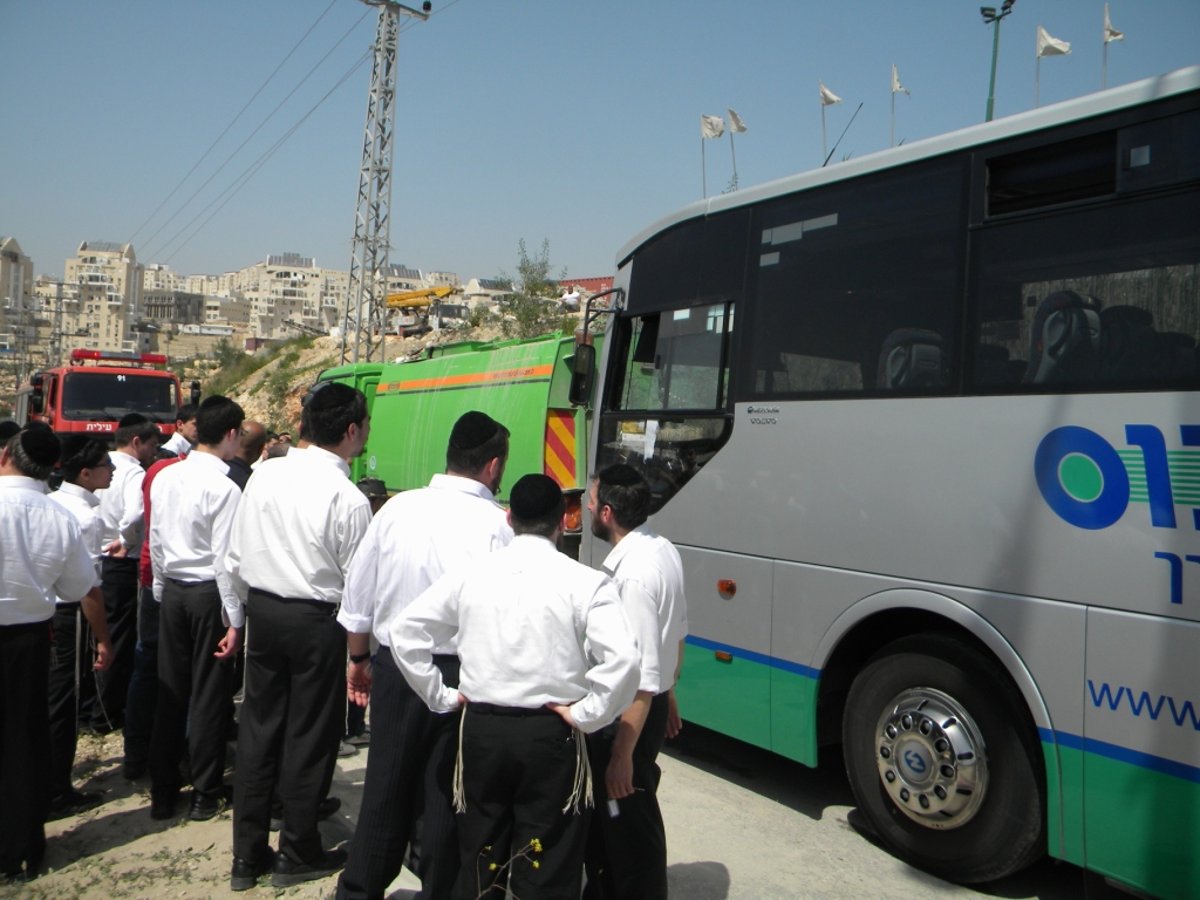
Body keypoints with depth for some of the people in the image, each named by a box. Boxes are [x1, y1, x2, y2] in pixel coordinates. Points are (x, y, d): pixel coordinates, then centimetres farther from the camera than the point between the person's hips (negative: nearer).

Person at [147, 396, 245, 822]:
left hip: (171, 591, 6)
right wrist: (234, 620, -12)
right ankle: (205, 794, 16)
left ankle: (162, 791, 24)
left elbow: (156, 541, 9)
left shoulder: (164, 478, 3)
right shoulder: (224, 487, -17)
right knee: (208, 694, 5)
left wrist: (162, 591, 20)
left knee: (170, 691, 13)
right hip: (209, 594, -6)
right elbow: (225, 558, -17)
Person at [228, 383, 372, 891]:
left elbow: (237, 557, 5)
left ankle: (247, 855, 28)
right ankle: (298, 854, 26)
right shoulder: (348, 498, -18)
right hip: (317, 622, -5)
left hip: (263, 611, 6)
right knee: (309, 736, 10)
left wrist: (253, 606, 19)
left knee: (258, 729, 15)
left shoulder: (263, 474, -1)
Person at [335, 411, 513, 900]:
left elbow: (358, 594, 5)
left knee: (385, 786, 18)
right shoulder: (495, 525, -16)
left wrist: (358, 658, 18)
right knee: (448, 794, 13)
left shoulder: (398, 508, -3)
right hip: (462, 676, -3)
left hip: (394, 668, 4)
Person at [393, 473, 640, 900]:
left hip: (480, 729, 3)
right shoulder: (586, 583, -11)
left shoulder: (470, 574, -1)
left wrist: (441, 697, 9)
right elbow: (623, 661, -22)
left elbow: (405, 633, 3)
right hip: (550, 735, -3)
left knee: (478, 859, 20)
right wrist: (585, 715, -9)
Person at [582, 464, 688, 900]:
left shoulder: (633, 573, -27)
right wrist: (668, 693, 24)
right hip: (656, 703, 10)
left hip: (628, 713, -10)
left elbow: (641, 677, -27)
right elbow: (677, 634, 13)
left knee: (628, 823, 9)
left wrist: (622, 754, -22)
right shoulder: (663, 550, 2)